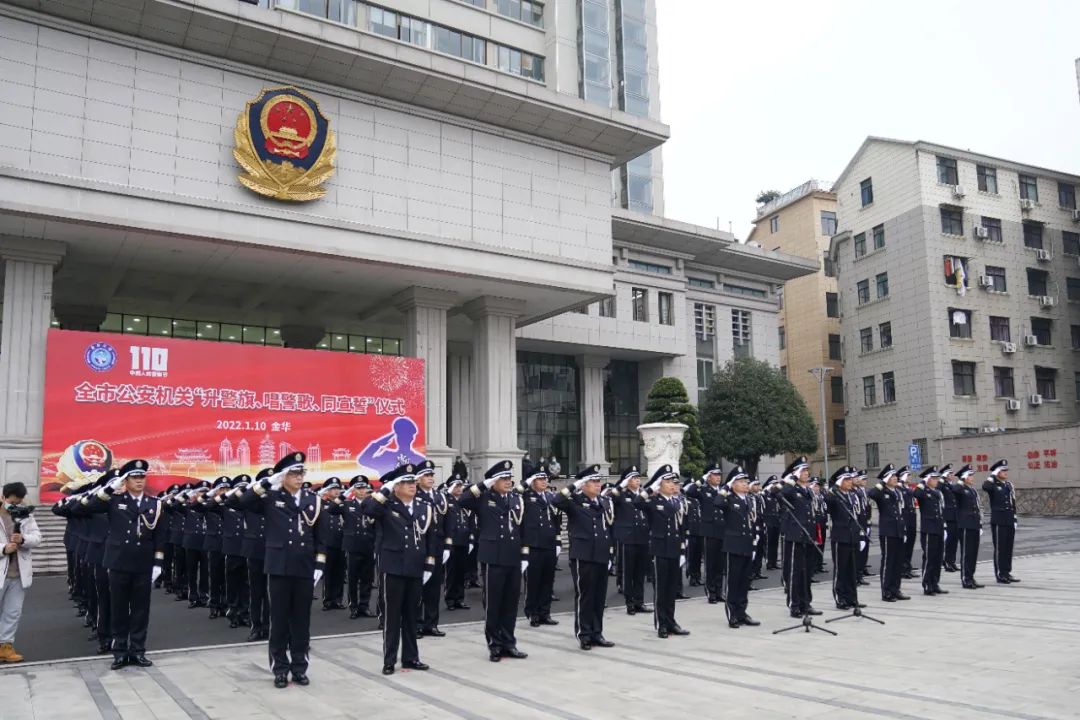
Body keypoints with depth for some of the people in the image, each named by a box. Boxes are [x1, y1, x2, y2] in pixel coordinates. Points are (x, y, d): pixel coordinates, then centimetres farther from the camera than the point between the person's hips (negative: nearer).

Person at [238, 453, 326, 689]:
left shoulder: (314, 500, 7)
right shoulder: (271, 498, 1)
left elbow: (319, 537, 8)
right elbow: (244, 502, -17)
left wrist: (319, 565, 1)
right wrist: (267, 482, -19)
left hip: (305, 568, 2)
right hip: (280, 567, -2)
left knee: (301, 619, 8)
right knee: (279, 619, 5)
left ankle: (299, 667, 18)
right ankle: (280, 669, 15)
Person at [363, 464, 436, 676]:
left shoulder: (425, 509, 9)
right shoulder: (386, 507, -3)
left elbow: (431, 539, 10)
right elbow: (367, 508, -25)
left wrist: (429, 565, 6)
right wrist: (385, 490, -19)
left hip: (416, 570, 4)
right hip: (392, 569, -4)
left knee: (411, 615, 12)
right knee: (392, 615, 2)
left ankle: (410, 657, 22)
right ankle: (389, 660, 11)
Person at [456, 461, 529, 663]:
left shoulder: (517, 499, 10)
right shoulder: (484, 498, -2)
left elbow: (523, 529, 13)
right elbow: (462, 501, -20)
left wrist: (524, 556, 9)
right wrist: (484, 485, -19)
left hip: (513, 558, 4)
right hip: (493, 558, -4)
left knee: (511, 602, 10)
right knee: (493, 603, 3)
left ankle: (508, 643, 21)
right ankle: (495, 645, 14)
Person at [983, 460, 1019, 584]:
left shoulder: (1009, 484, 14)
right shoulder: (993, 485, -6)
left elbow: (1013, 504, 17)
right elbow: (985, 487, -32)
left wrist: (1015, 520, 13)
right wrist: (993, 476, -19)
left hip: (1010, 521, 6)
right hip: (999, 521, -6)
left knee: (1009, 548, 10)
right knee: (999, 548, -2)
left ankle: (1007, 573, 18)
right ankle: (1000, 575, 3)